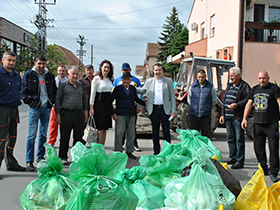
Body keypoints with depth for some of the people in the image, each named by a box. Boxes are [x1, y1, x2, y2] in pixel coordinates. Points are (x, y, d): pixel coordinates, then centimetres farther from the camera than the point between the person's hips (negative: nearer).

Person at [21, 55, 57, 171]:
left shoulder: (50, 75, 9)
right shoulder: (28, 74, -1)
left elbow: (54, 90, 16)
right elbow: (24, 91, 0)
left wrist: (51, 102, 5)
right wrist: (30, 102, -8)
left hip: (46, 108, 4)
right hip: (35, 108, -4)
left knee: (43, 134, 11)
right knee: (32, 135, -6)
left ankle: (40, 157, 24)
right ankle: (29, 161, -1)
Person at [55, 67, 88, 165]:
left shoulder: (80, 86, 16)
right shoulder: (63, 85, 3)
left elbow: (84, 99, 21)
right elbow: (58, 100, 0)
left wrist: (85, 112, 13)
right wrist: (58, 114, -6)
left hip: (79, 114, 4)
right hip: (66, 113, -4)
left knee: (79, 136, 5)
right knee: (65, 137, 1)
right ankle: (63, 157, 12)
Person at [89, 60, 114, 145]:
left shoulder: (110, 79, 16)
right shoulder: (96, 79, -2)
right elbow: (92, 93, -5)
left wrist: (112, 106, 15)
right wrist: (91, 107, -11)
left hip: (108, 104, 6)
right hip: (99, 103, -6)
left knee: (105, 128, 6)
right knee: (101, 129, -8)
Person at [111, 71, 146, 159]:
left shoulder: (133, 89, 11)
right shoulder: (117, 89, -1)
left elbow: (137, 99, 25)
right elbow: (110, 100, 1)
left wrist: (146, 104, 19)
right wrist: (113, 113, -5)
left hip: (131, 114, 4)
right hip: (120, 115, -4)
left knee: (131, 133, 7)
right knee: (119, 133, -3)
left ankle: (129, 151, 19)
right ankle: (118, 152, 9)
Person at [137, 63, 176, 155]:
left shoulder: (168, 81, 3)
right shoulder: (149, 81, 9)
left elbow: (172, 97, 2)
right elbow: (142, 90, 20)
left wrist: (173, 111, -4)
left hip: (165, 109, -2)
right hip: (153, 109, 2)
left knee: (166, 131, 3)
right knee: (155, 131, 9)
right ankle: (156, 151, 20)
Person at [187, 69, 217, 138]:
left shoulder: (210, 87, 0)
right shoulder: (192, 86, 5)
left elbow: (214, 101, 11)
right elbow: (189, 99, 18)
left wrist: (207, 108, 8)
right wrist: (194, 107, 11)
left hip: (206, 116, -2)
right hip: (193, 115, 2)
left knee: (206, 135, 3)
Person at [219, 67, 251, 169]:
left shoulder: (245, 86, -5)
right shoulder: (229, 86, 20)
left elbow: (247, 100, -14)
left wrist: (237, 105, -24)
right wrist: (223, 114, 18)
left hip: (238, 117, -8)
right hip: (228, 117, 8)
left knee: (239, 139, -3)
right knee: (230, 138, 14)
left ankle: (240, 161, 3)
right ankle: (232, 158, 25)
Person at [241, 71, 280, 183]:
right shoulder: (254, 89, 14)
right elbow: (249, 103, 17)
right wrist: (244, 118, 10)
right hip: (258, 123, 5)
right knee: (258, 148, 9)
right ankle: (263, 169, 23)